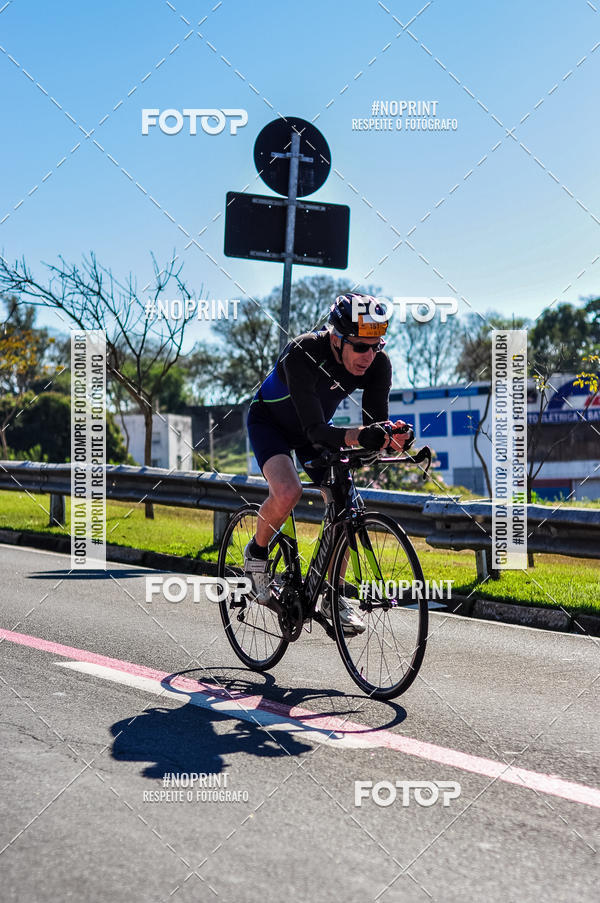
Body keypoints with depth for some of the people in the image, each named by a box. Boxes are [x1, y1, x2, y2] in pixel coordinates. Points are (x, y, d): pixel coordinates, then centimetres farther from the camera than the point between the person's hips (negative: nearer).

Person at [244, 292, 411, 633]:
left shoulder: (378, 365, -25)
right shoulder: (302, 354, -39)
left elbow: (376, 423, -23)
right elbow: (314, 428, -42)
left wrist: (392, 437, -47)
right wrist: (357, 437, -60)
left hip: (316, 428, 5)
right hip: (270, 421, -5)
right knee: (288, 492, -31)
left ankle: (333, 598, 8)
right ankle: (257, 553, -1)